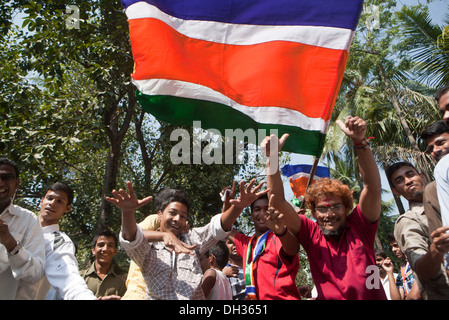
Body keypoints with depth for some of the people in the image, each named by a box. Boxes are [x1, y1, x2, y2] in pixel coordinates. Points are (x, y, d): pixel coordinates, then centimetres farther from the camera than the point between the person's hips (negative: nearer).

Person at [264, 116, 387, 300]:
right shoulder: (311, 234, 4)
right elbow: (278, 201, -4)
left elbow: (373, 187, -8)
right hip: (327, 297, 0)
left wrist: (360, 142, -19)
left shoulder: (359, 226, 3)